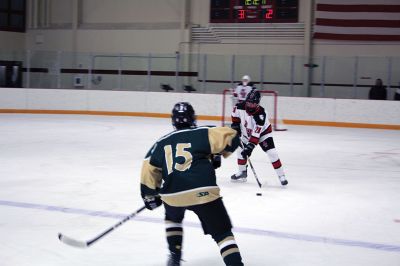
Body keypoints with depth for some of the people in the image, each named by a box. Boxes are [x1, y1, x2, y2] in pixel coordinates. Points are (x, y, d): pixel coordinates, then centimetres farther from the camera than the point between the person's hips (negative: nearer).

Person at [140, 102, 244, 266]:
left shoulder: (161, 144, 17)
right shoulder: (202, 134, 6)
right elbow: (230, 137, -2)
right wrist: (217, 155, 14)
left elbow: (149, 171, 18)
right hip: (203, 192, -3)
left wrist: (150, 196, 30)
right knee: (222, 233, 5)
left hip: (172, 195, 4)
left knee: (173, 218, 37)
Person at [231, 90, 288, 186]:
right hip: (247, 134, 5)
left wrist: (250, 146, -41)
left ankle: (281, 176, -12)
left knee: (272, 153, -18)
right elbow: (235, 113, 4)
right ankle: (242, 172, 26)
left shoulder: (260, 114, -36)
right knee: (241, 150, 5)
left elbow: (256, 133, -38)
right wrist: (235, 125, -4)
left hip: (263, 133, -5)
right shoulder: (240, 107, -23)